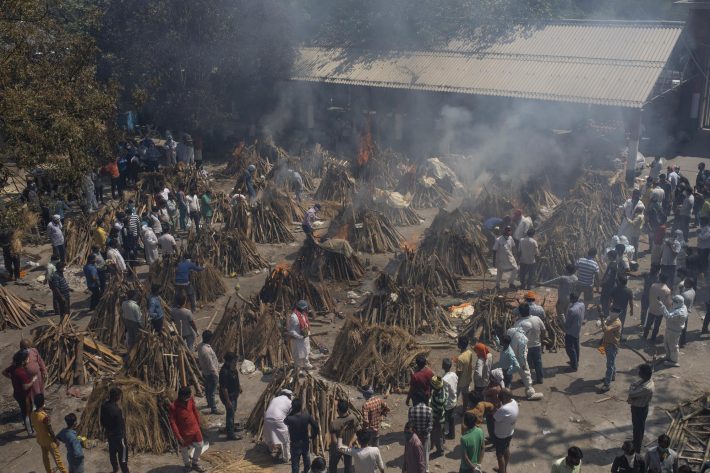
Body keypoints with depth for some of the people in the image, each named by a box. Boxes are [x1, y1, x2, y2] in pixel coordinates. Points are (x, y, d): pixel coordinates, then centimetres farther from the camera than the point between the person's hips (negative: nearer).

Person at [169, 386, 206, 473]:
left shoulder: (190, 400, -12)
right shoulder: (173, 407, -27)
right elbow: (172, 423, -21)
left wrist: (198, 424, 12)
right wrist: (178, 437, -20)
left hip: (195, 428, 4)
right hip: (184, 432, -4)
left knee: (199, 445, 16)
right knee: (185, 450, 17)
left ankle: (195, 464, 40)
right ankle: (187, 465, 43)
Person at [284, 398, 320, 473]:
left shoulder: (290, 419, -25)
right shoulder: (307, 416, -16)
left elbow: (285, 421, 0)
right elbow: (316, 426, -11)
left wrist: (291, 412, -9)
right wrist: (313, 436, 6)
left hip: (295, 444, -4)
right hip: (305, 442, 4)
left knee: (295, 464, 7)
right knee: (306, 458, 29)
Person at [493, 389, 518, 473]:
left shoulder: (504, 409, -40)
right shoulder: (514, 402, -14)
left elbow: (493, 419, -26)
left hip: (501, 436, -8)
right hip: (510, 432, 9)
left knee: (500, 455, 13)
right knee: (506, 450, 29)